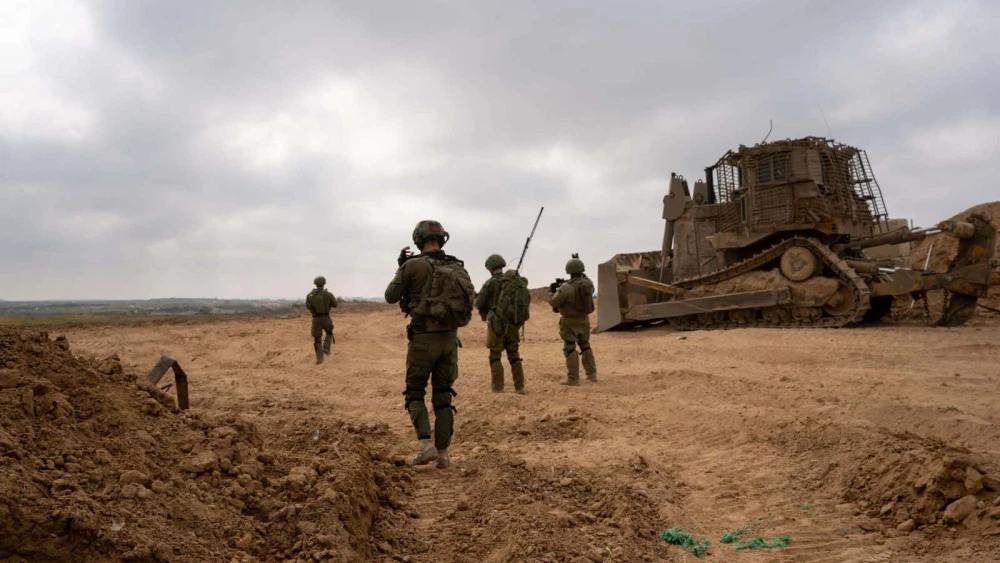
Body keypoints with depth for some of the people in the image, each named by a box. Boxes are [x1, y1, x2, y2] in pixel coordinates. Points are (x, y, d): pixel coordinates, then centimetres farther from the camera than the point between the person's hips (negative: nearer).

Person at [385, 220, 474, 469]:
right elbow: (469, 299, 17)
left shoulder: (413, 265, -10)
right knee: (443, 395, 12)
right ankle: (443, 453, 10)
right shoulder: (458, 268, 6)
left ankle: (426, 446, -6)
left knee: (414, 393, 9)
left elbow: (391, 296, 1)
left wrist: (401, 267, 13)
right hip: (449, 338, 5)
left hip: (423, 338, -4)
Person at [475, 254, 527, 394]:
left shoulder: (490, 283, -9)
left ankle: (498, 388, 0)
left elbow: (479, 304, -7)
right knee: (514, 355, 13)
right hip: (512, 325, 4)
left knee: (495, 356, 5)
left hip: (497, 325, -4)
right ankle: (519, 386, 11)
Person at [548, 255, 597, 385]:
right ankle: (592, 375, 24)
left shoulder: (566, 287, -22)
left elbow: (553, 302, -14)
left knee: (570, 349, 0)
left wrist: (551, 291, 8)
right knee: (585, 347, 20)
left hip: (570, 322, -6)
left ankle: (573, 379, -2)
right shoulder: (588, 283, -4)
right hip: (584, 320, 6)